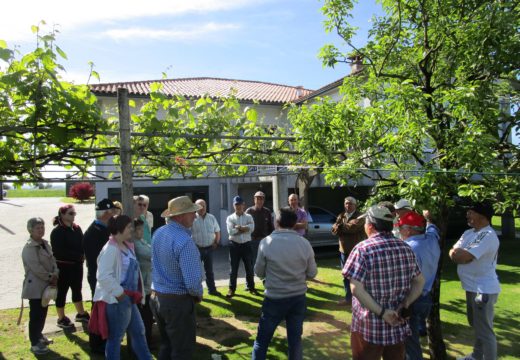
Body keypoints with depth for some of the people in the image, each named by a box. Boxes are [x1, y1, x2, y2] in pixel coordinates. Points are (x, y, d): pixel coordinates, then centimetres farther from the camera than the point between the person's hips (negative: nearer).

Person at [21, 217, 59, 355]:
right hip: (35, 286, -8)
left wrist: (55, 275, -6)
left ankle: (38, 335, 36)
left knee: (43, 312, 19)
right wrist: (50, 278, -14)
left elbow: (52, 260, 9)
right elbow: (36, 268, -22)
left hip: (46, 285, 8)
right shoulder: (28, 248, -18)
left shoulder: (45, 244, 8)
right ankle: (34, 343, 11)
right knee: (36, 315, 0)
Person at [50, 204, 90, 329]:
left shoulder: (77, 228, 3)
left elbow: (82, 243, 9)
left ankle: (81, 313, 34)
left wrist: (83, 255, -11)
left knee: (77, 289, 18)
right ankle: (62, 318, 23)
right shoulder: (57, 232, -15)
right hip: (63, 267, -6)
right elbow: (59, 251, -21)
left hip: (77, 265, 7)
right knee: (62, 292, 8)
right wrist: (79, 255, -21)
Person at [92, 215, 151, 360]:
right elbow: (104, 276, -27)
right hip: (117, 300, -9)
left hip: (129, 298, 9)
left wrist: (135, 294, 12)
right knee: (115, 337, 6)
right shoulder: (111, 249, -19)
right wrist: (119, 293, -21)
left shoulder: (126, 246, 9)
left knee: (138, 331, 19)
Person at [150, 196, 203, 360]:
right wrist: (198, 294, -8)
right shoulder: (184, 241, -25)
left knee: (166, 345, 24)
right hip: (178, 301, -8)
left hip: (156, 297, 8)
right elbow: (192, 282, -27)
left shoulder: (158, 233, 1)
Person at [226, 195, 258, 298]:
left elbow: (251, 229, -15)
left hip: (246, 244, 1)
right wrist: (244, 229, -13)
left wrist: (238, 227, -15)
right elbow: (230, 231, -16)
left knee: (249, 267, 10)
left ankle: (251, 287, 25)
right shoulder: (230, 218, 0)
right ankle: (232, 289, 17)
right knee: (233, 268, 6)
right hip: (234, 245, -1)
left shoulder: (249, 217, 3)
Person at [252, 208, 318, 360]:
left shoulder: (266, 242, -12)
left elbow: (259, 272, -2)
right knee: (295, 339, 17)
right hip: (298, 298, 3)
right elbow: (312, 273, 2)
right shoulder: (305, 243, -6)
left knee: (262, 340, 11)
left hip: (274, 299, -2)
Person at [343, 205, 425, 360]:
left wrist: (381, 312, -17)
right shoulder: (406, 248, 2)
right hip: (397, 324, 5)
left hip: (369, 326, -5)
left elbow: (356, 289, -23)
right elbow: (420, 281, 8)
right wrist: (405, 305, -2)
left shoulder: (362, 249, -15)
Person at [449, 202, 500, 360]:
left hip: (484, 290, -10)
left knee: (484, 331, -1)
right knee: (476, 326, 25)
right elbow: (453, 254, 4)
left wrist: (457, 252, -7)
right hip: (471, 287, 10)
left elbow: (462, 257, -27)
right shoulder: (468, 233, 8)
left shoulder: (488, 236, -22)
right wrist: (461, 253, -17)